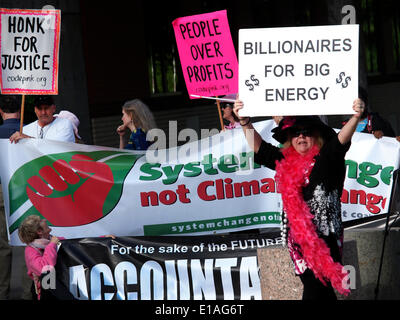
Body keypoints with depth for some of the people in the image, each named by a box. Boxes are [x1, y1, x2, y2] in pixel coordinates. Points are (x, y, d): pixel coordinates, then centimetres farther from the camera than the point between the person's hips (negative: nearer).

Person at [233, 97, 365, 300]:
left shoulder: (325, 160, -2)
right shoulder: (284, 162, 12)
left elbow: (341, 141, -17)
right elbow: (259, 148, 13)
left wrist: (355, 118, -35)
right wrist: (245, 123, 1)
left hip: (324, 236, -5)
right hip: (296, 237, 5)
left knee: (315, 289, -9)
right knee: (312, 285, 8)